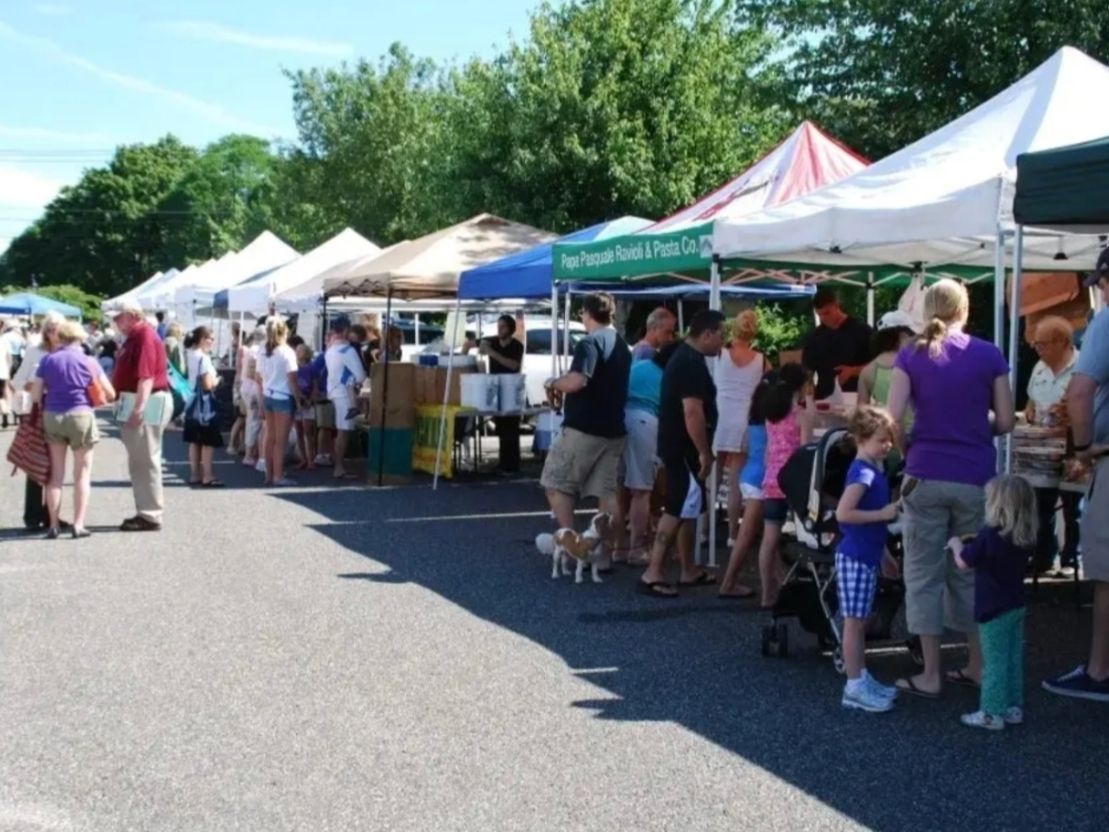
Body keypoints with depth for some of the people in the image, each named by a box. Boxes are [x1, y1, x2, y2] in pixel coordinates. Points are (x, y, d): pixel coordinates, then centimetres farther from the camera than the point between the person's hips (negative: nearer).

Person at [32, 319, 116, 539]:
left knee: (56, 474, 11)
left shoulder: (47, 360, 1)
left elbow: (35, 395, -1)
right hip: (81, 415, -2)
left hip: (52, 416, 2)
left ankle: (54, 525, 12)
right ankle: (78, 525, 0)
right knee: (82, 474, 5)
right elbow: (110, 394, 0)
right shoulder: (88, 362, -2)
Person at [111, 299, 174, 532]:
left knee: (146, 460, -7)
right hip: (137, 404, 11)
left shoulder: (145, 336, -16)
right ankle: (146, 512, 20)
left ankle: (151, 515, -4)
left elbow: (146, 376, -24)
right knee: (139, 461, 14)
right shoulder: (134, 337, 16)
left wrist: (138, 409, -29)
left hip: (148, 404, -11)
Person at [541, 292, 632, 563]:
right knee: (607, 491, 8)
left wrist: (553, 383, -9)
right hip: (613, 430, 8)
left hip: (583, 428, -8)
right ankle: (605, 553, 7)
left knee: (556, 484, 5)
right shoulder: (622, 345, 14)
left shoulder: (590, 343, -14)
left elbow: (577, 381, -28)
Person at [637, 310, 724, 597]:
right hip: (684, 447, -10)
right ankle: (653, 573, -9)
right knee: (680, 508, -9)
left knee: (687, 507, 15)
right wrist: (705, 453, -21)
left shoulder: (683, 356, 14)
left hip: (676, 445, 10)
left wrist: (701, 451, 24)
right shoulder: (693, 363, -18)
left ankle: (689, 571, 23)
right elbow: (692, 411, -25)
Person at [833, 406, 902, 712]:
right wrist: (884, 514, -21)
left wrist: (884, 555, 24)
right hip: (855, 558, -9)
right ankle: (854, 686, 2)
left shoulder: (876, 469, 11)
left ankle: (863, 678, 25)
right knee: (854, 622, -3)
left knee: (860, 621, 16)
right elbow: (843, 513, -27)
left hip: (868, 556, 9)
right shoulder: (862, 472, -17)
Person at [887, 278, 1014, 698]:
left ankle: (931, 674, 6)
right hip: (976, 477, 2)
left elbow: (892, 418, -8)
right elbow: (1005, 422, 2)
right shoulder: (989, 355, 2)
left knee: (924, 574, 5)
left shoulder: (911, 355, 0)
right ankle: (977, 665, 21)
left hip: (925, 475, -2)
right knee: (972, 571, 14)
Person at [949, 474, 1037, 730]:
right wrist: (972, 544, 18)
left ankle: (992, 714, 3)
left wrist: (956, 544, 5)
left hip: (994, 610, -7)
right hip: (1016, 607, 7)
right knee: (1013, 660, 14)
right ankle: (1013, 708, 22)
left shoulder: (989, 536, -21)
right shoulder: (1025, 538, 1)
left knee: (994, 663, -2)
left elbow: (964, 563, -13)